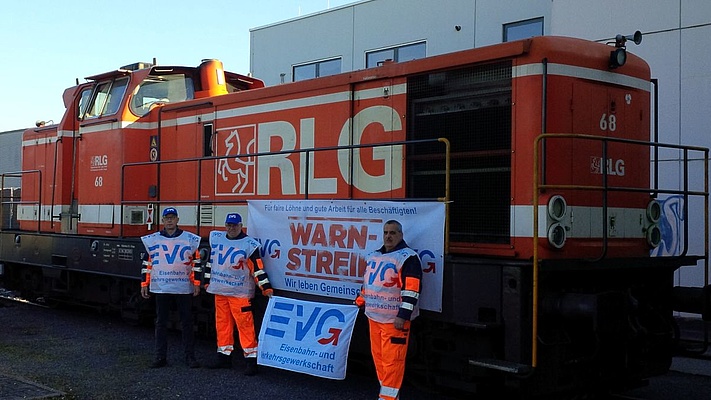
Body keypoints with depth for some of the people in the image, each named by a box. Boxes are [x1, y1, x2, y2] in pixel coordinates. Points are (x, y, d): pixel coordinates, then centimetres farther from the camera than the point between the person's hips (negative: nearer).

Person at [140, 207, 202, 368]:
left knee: (187, 322, 3)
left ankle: (190, 356, 10)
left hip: (184, 287, -1)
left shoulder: (190, 239, 2)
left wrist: (196, 283, 0)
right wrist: (144, 284, 6)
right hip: (161, 287, 1)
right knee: (161, 323, 6)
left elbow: (196, 262, 4)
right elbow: (147, 263, 9)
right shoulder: (152, 240, 6)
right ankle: (161, 357, 13)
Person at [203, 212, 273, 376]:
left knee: (245, 324, -8)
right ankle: (224, 356, 21)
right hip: (219, 290, 5)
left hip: (239, 292, -5)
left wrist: (267, 288, -16)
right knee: (222, 323, 10)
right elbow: (210, 260, 19)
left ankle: (251, 359, -4)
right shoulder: (216, 238, 9)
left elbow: (258, 268, -10)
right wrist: (207, 281, 20)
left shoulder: (249, 244, -6)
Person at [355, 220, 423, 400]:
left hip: (394, 319, -8)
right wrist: (360, 302, 23)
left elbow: (411, 289, -16)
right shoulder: (373, 257, 16)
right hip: (374, 316, 8)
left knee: (392, 359, -7)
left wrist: (403, 316, -20)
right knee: (378, 355, 12)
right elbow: (367, 282, 27)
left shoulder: (407, 257, -10)